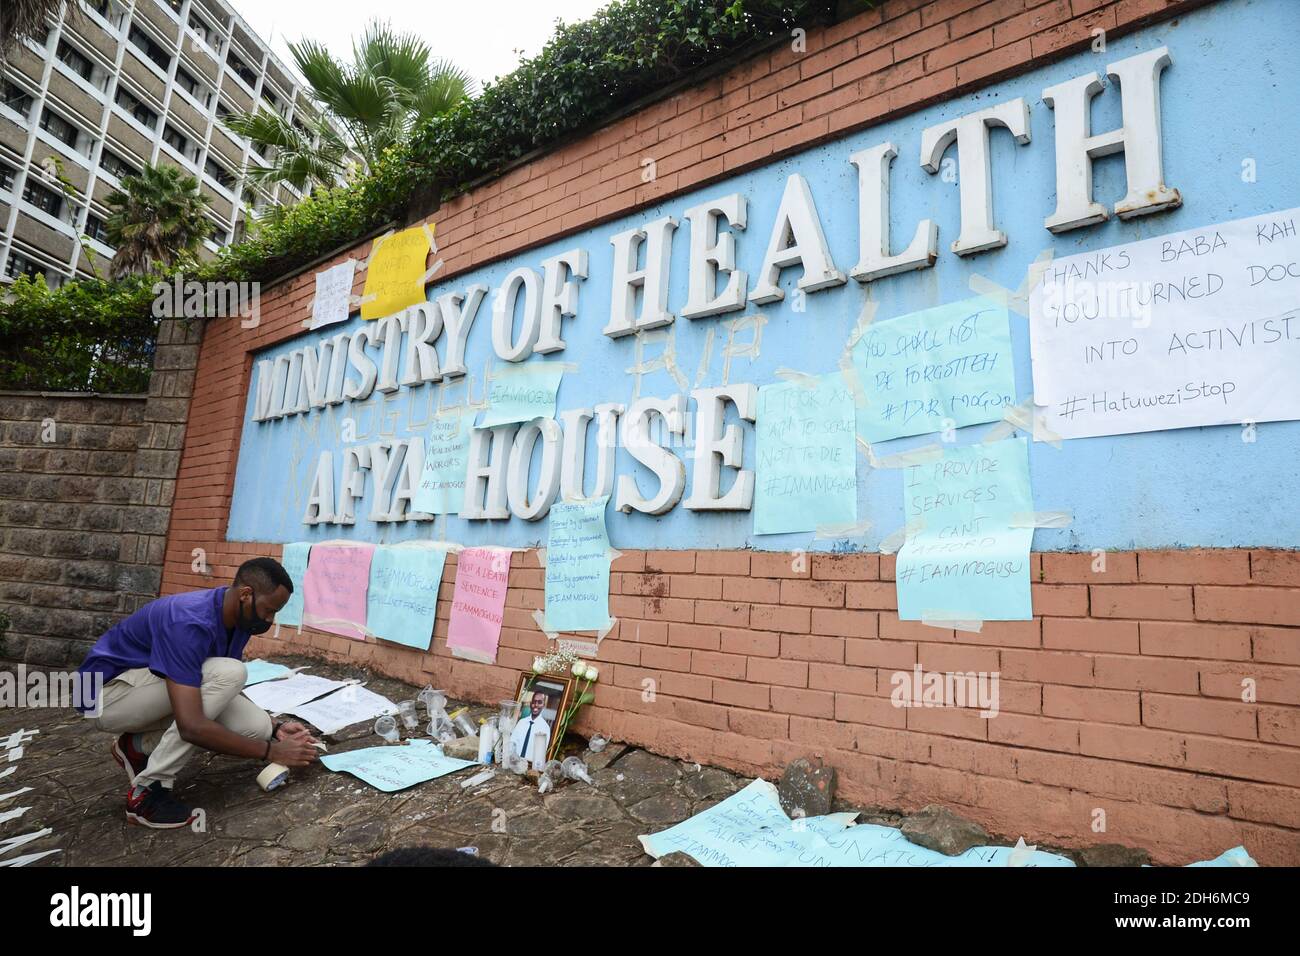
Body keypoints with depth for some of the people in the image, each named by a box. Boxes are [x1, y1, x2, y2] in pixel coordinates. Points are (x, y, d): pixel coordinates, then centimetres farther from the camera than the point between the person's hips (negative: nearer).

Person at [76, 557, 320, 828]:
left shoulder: (239, 618, -7)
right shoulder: (189, 623, -34)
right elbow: (192, 726, -39)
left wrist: (272, 732, -6)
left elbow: (228, 691, 7)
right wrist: (271, 751, -30)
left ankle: (138, 746, 7)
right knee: (227, 673, -31)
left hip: (154, 693, 8)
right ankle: (148, 791, -18)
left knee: (257, 726, -12)